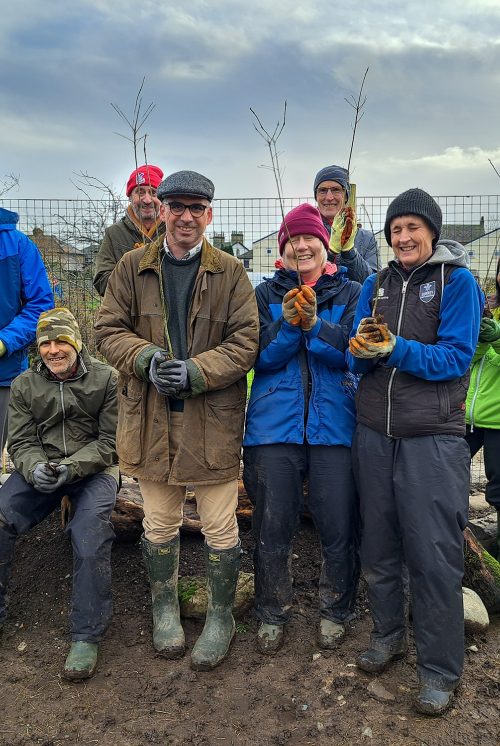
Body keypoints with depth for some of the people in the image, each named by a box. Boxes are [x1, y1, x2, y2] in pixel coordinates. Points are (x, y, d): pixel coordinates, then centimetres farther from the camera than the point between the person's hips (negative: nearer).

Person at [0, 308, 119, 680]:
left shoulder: (106, 379, -5)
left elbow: (110, 442, -6)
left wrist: (71, 467, -21)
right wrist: (35, 468, -17)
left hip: (94, 468, -3)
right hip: (40, 468, 4)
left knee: (90, 535, -28)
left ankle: (87, 636, -12)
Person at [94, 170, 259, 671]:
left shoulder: (230, 272, 0)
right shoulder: (132, 267, 5)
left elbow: (245, 342, -5)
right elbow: (108, 329, 3)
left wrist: (196, 371, -19)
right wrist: (146, 358, -16)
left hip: (213, 420, -1)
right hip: (150, 419, 2)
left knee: (220, 528, 9)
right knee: (159, 525, 17)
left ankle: (220, 617, 32)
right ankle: (165, 610, 39)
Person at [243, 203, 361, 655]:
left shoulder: (350, 293, 7)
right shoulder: (267, 294, 9)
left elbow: (353, 353, -7)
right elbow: (261, 357, -1)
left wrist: (314, 323, -21)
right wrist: (288, 324, -18)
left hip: (335, 426, 0)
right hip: (274, 426, 1)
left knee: (339, 528, 5)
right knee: (272, 528, 8)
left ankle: (335, 612, 30)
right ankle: (272, 614, 29)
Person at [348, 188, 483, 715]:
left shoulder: (457, 281, -1)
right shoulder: (376, 285, 12)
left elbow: (455, 357, -10)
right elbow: (356, 360, 7)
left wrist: (393, 348, -22)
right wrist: (361, 348, -16)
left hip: (432, 437, -4)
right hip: (374, 433, 5)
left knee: (433, 554, -1)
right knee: (378, 544, 13)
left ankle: (439, 668, 16)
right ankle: (388, 633, 34)